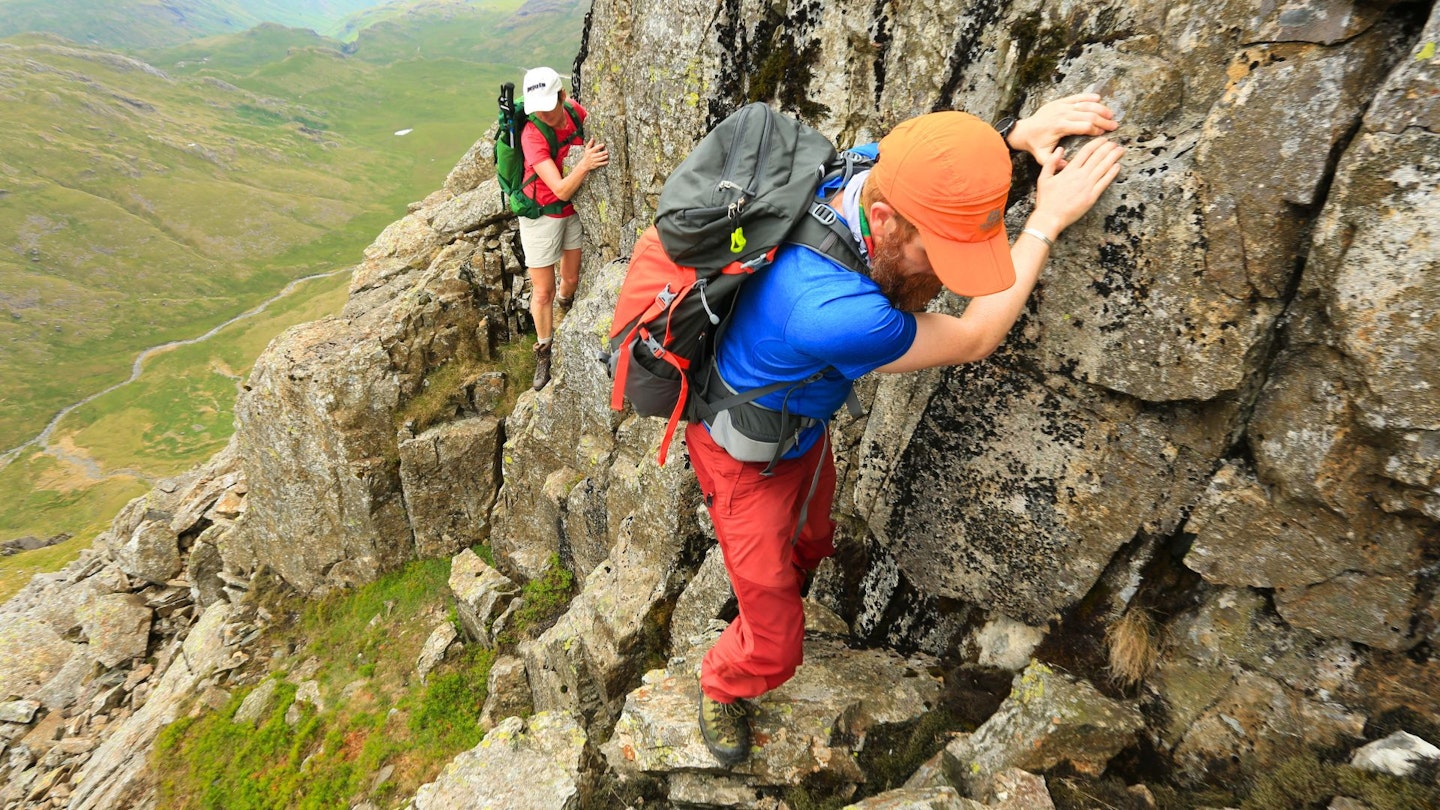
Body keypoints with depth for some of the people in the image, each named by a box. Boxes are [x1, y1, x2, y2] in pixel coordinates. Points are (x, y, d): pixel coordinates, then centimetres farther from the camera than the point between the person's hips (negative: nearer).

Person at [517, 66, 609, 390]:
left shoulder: (575, 110, -11)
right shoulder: (532, 135, -27)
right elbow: (561, 190, -34)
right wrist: (584, 164, -50)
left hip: (575, 210, 5)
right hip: (542, 215, -4)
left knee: (572, 279, 16)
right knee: (542, 291, 3)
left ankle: (565, 303, 53)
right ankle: (544, 350, 25)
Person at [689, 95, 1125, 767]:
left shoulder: (856, 183, -20)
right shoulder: (830, 310, -46)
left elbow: (927, 157, 7)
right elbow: (973, 340, -27)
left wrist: (1017, 133, -10)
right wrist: (1048, 220, -20)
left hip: (803, 427, 8)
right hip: (750, 459, -8)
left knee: (810, 546, 33)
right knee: (775, 648, 5)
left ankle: (767, 599, 65)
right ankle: (720, 685, 39)